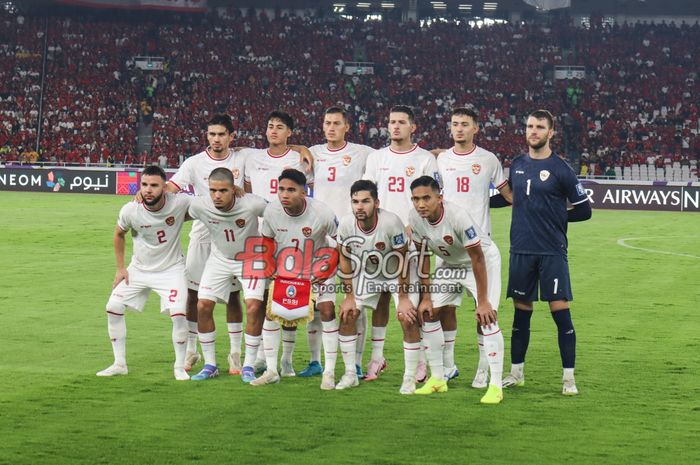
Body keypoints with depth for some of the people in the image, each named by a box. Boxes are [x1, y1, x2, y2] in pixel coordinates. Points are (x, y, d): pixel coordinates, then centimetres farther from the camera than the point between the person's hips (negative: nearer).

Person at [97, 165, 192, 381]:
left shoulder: (179, 203, -25)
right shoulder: (130, 211, -19)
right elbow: (119, 234, 4)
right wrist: (120, 268, 4)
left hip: (171, 268, -3)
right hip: (139, 268, 3)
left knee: (178, 314, -18)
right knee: (113, 308, -2)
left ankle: (179, 366, 3)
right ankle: (119, 364, 14)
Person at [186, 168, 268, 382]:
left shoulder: (251, 205, -31)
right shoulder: (200, 205, -24)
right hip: (219, 259, 3)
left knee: (254, 306, -17)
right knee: (203, 306, -6)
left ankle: (248, 367, -2)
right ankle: (210, 365, 10)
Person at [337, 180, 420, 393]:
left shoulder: (391, 222, -35)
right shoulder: (346, 224, -24)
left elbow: (402, 261, -22)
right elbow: (345, 259, -7)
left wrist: (403, 297, -17)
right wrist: (349, 295, -5)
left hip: (397, 274, -4)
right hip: (367, 274, 4)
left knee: (408, 319, -16)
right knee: (346, 316, -3)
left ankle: (410, 378, -3)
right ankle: (350, 375, 10)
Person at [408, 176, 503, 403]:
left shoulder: (458, 216, -35)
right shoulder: (415, 218, -18)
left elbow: (477, 259, -28)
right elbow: (423, 256, -4)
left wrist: (482, 301, -25)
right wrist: (426, 297, -4)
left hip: (481, 262, -6)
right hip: (450, 264, 6)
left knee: (486, 316, -21)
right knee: (429, 314, 2)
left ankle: (495, 386, -18)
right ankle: (437, 378, 15)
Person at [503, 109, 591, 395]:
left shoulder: (560, 168, -5)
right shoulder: (517, 165, 9)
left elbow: (583, 210, -1)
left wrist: (555, 217, 0)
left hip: (552, 251, -4)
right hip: (521, 251, 4)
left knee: (560, 311, -5)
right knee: (521, 312, 11)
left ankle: (569, 378, 1)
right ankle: (516, 373, 21)